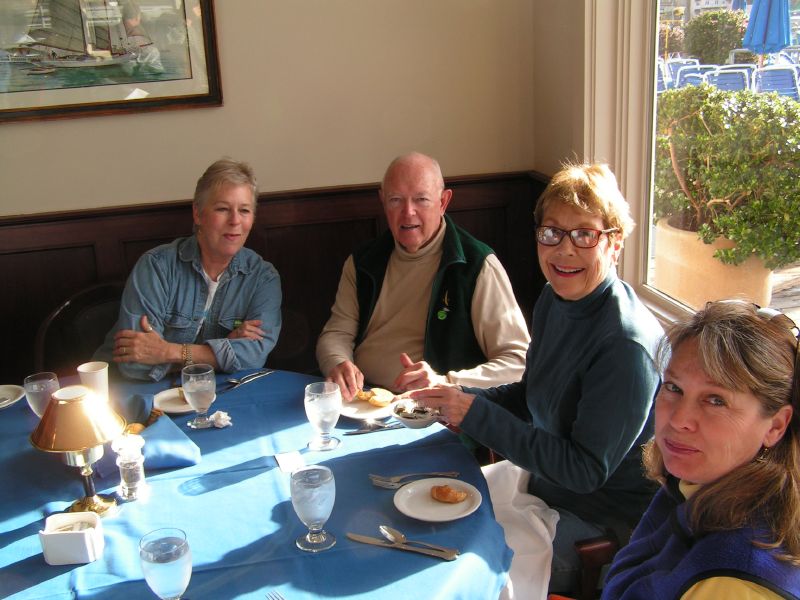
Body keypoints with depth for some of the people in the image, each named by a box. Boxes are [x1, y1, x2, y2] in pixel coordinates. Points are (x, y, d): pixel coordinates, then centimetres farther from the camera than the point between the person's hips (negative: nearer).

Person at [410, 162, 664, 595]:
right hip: (546, 471, 8)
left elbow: (585, 470, -24)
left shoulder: (626, 345, -27)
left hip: (605, 507, -8)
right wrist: (458, 397, -8)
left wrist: (478, 414, -25)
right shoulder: (555, 299, -2)